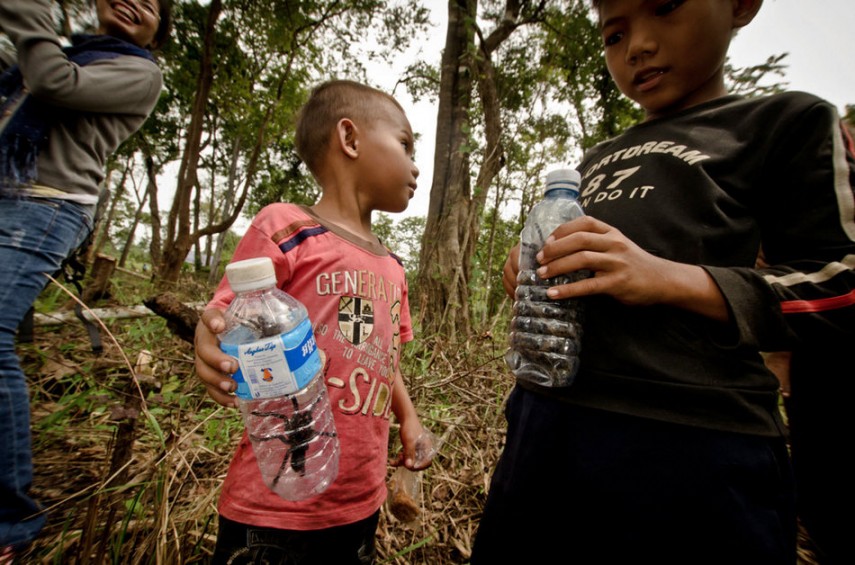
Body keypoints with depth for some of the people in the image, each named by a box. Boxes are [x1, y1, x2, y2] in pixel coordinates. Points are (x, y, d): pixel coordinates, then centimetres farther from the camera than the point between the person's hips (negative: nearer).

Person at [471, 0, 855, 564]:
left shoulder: (789, 120, 6)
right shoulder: (599, 159, 21)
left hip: (691, 437, -5)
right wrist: (534, 269, 4)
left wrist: (671, 279, -18)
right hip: (545, 413, 6)